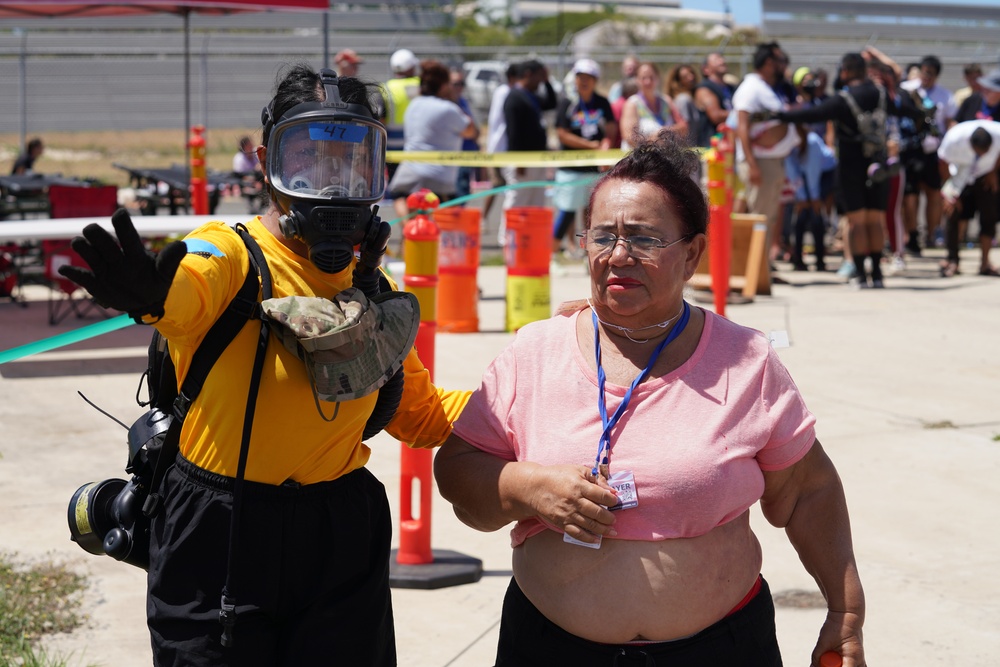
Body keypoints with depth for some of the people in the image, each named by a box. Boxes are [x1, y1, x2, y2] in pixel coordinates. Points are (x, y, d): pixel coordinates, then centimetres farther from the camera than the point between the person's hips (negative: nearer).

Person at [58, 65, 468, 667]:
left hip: (343, 540, 5)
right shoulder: (231, 256, -11)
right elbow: (188, 283, -36)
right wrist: (148, 293, -60)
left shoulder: (372, 290, 7)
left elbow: (419, 414, 19)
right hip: (220, 542, -4)